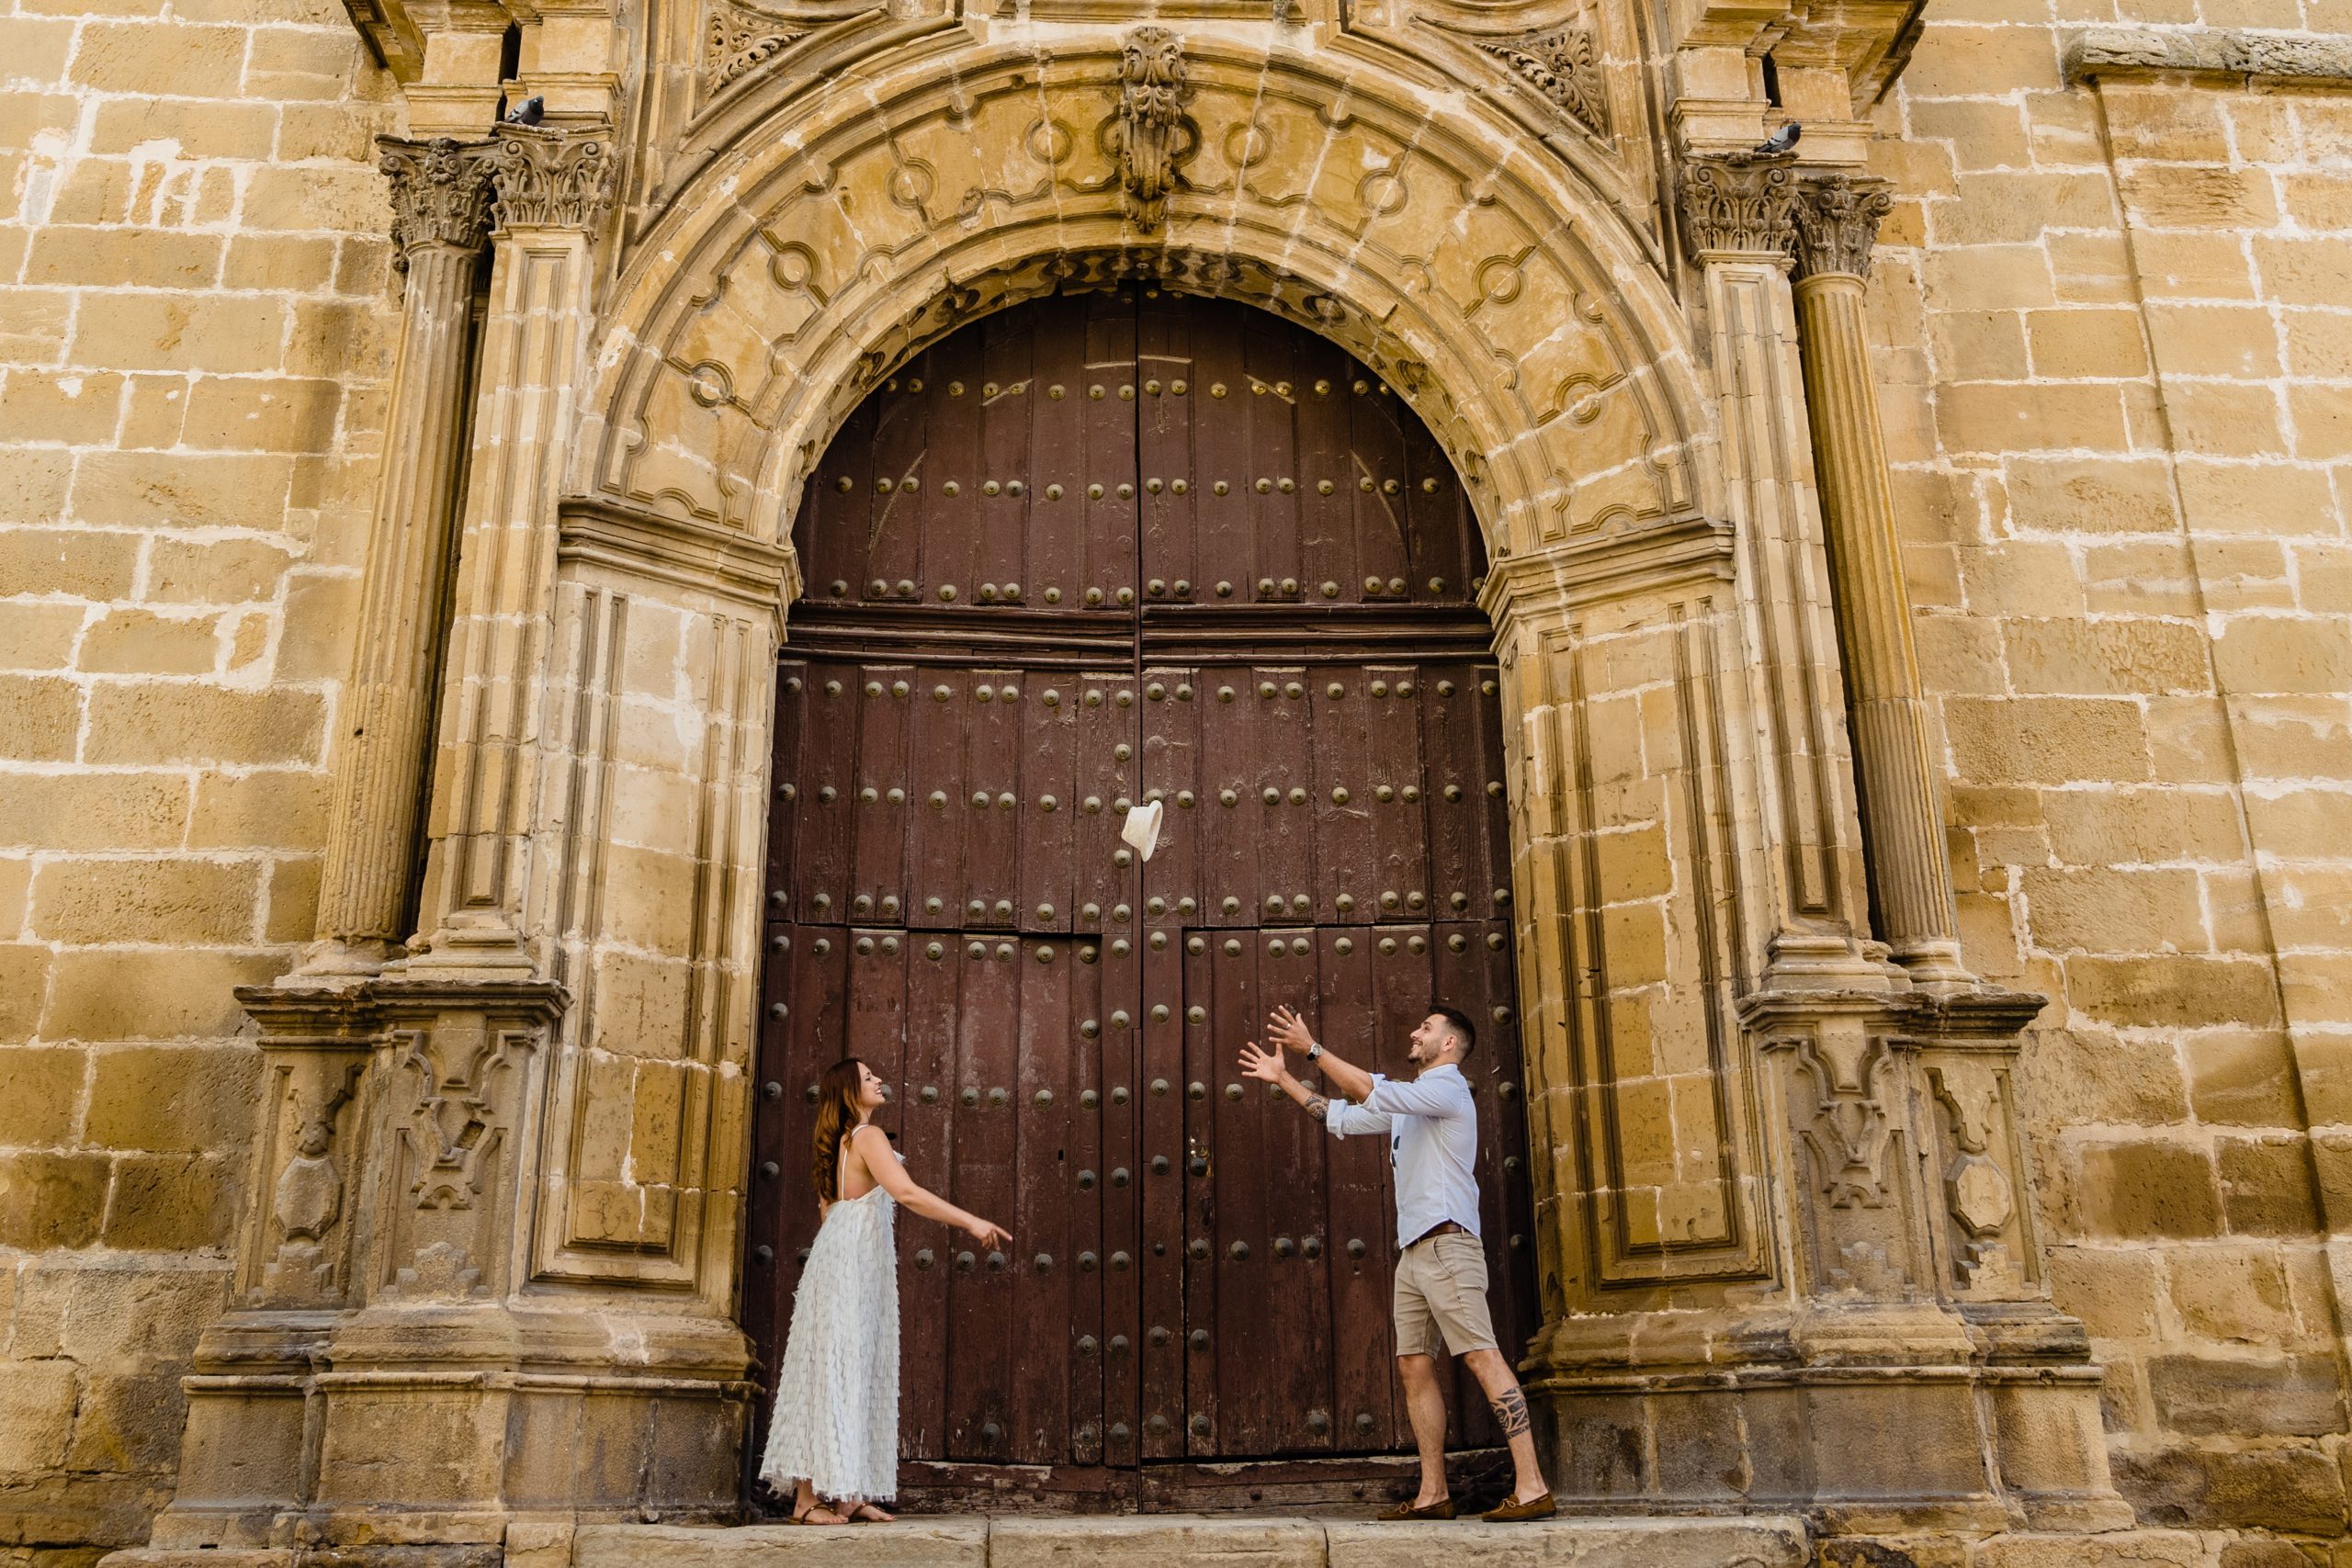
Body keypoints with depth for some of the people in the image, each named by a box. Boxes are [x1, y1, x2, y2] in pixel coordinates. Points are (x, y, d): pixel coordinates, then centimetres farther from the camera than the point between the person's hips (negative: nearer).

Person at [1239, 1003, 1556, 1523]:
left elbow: (1372, 1091, -18)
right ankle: (1433, 1493, 7)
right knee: (1414, 1366, 5)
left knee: (1483, 1358, -14)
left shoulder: (1447, 1087, -5)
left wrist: (1311, 1048, -14)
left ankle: (1532, 1488, -18)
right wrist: (1282, 1079, 27)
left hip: (1446, 1242, -10)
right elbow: (1342, 1118, 29)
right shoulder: (1407, 1103, 25)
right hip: (1414, 1250, 10)